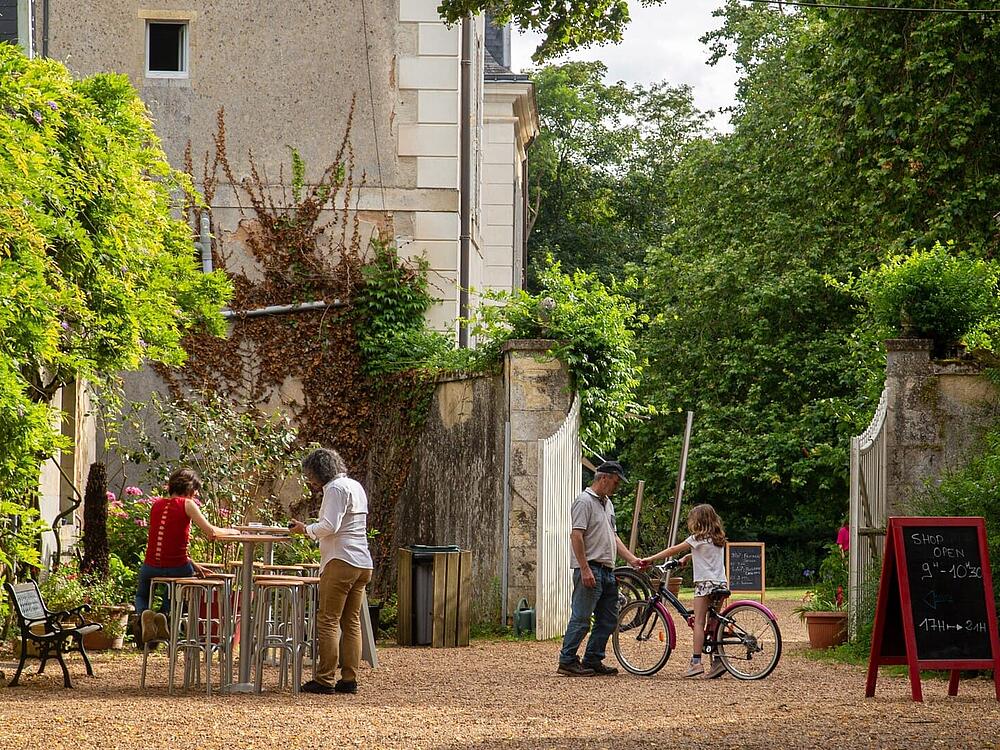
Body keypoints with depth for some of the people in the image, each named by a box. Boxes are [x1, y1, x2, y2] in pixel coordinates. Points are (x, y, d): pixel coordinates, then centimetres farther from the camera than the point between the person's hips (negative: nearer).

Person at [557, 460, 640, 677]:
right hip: (590, 568, -10)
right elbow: (576, 536, -16)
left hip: (607, 570, 10)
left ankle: (592, 661, 15)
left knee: (608, 620, 9)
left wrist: (632, 559, 15)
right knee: (581, 618, -9)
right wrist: (584, 569, -22)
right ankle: (567, 661, -6)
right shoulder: (585, 501, -9)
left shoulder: (607, 503, 21)